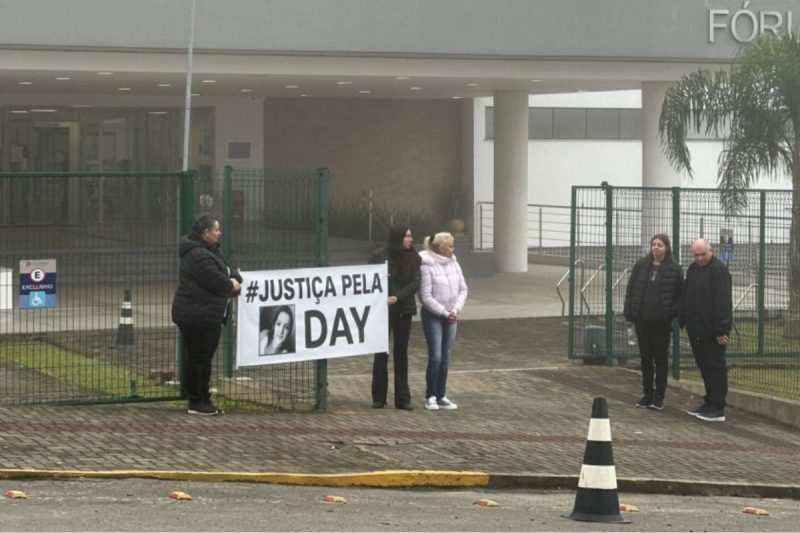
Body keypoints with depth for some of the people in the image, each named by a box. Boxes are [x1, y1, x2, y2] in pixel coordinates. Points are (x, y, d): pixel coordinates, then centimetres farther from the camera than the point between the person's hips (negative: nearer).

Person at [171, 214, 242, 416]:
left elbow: (226, 271, 20)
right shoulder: (198, 255, -19)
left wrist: (234, 278, -3)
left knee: (205, 358, 15)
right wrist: (232, 285, -5)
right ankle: (196, 403, 0)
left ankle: (203, 399, 22)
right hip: (196, 317, -11)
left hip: (209, 316, 11)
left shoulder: (210, 251, 17)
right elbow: (215, 281, -24)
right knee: (197, 358, -5)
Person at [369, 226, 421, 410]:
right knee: (381, 354, 3)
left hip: (403, 310, 2)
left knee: (401, 354, 5)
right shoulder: (379, 256, -3)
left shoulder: (413, 258, 3)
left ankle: (403, 399, 9)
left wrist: (397, 297, -17)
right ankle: (378, 398, 10)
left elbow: (415, 283, -4)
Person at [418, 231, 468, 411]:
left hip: (450, 316, 6)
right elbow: (426, 297, -14)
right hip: (432, 316, -6)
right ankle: (431, 396, 3)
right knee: (435, 356, -9)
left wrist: (456, 309, -6)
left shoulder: (454, 264, 6)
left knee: (445, 358, 7)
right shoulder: (427, 266, -13)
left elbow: (463, 289, 9)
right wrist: (445, 313, -13)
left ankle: (441, 396, 14)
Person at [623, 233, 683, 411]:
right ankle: (647, 394, 18)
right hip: (642, 319, 3)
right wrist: (629, 313, 1)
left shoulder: (674, 269, -4)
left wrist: (674, 313, -12)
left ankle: (659, 396, 10)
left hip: (661, 321, -3)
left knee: (661, 358, 4)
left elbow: (679, 294, -1)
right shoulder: (641, 265, 4)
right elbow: (631, 289, 7)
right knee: (645, 357, 9)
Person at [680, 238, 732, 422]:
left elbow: (723, 302, -19)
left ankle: (717, 409, -3)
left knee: (715, 367, -5)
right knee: (704, 367, 13)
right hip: (696, 329, 9)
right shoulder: (692, 269, 16)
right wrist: (683, 321, 17)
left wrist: (721, 329, -23)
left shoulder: (718, 270, -13)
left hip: (712, 330, -9)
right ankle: (709, 404, 21)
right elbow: (686, 298, 23)